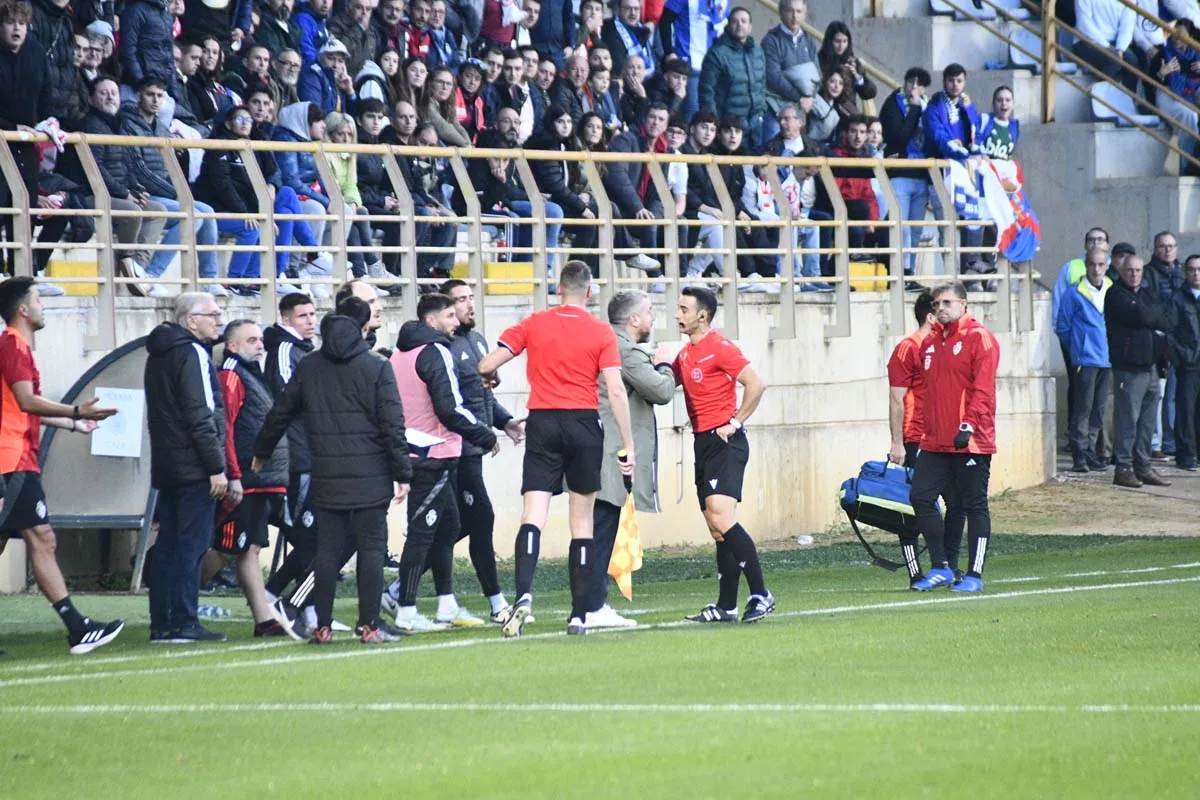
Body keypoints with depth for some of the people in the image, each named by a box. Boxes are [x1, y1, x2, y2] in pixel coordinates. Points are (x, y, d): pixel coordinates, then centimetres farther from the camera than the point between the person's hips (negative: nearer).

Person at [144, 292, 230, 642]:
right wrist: (217, 467, -16)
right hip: (194, 468, -9)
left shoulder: (159, 354, 16)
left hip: (167, 467, 9)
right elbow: (201, 416, -18)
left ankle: (161, 624, 11)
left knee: (168, 545, 10)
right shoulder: (193, 354, -12)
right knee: (191, 544, -7)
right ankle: (183, 623, -8)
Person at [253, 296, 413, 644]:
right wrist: (402, 474, -2)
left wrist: (261, 453, 31)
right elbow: (393, 426, -7)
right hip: (370, 478, -3)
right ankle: (369, 625, -1)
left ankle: (322, 625, 6)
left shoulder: (308, 368, 7)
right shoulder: (376, 368, -5)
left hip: (326, 479, 3)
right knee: (371, 548, 1)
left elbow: (280, 414, 16)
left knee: (327, 550, 7)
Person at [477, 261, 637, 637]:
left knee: (533, 517, -7)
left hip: (542, 425, 0)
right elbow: (616, 391, -7)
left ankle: (524, 592, -32)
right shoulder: (602, 333, 0)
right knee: (582, 522, 8)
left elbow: (486, 366, 2)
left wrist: (490, 377, 27)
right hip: (584, 425, 0)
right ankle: (579, 615, 8)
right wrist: (628, 446, -3)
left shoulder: (533, 324, 4)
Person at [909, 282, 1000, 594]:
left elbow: (983, 389, -14)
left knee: (974, 507, 0)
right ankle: (941, 568, 7)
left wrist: (969, 425, -21)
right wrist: (923, 430, 19)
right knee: (921, 497, -1)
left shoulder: (979, 339, -6)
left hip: (970, 442, -7)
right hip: (935, 442, 7)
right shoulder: (930, 342, 16)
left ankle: (975, 575, 5)